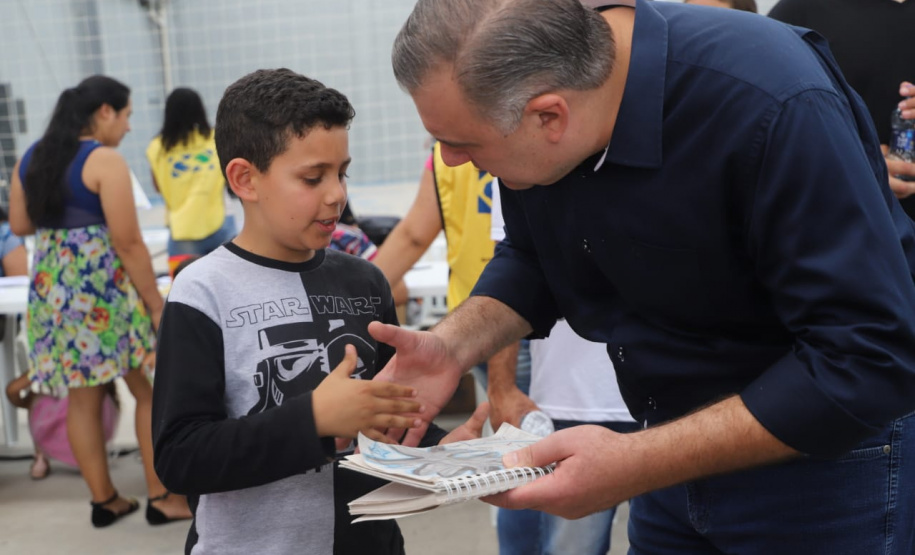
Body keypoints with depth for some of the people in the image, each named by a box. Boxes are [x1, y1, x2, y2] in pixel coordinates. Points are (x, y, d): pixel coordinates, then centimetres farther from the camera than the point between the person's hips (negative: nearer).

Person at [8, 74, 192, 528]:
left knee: (82, 400, 12)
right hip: (104, 292, -7)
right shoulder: (105, 160, -14)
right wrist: (157, 304, -11)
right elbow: (128, 243, -17)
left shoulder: (30, 158, 8)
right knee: (151, 390, 6)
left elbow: (19, 225, 17)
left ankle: (104, 501, 21)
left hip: (51, 290, 7)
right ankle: (161, 498, 10)